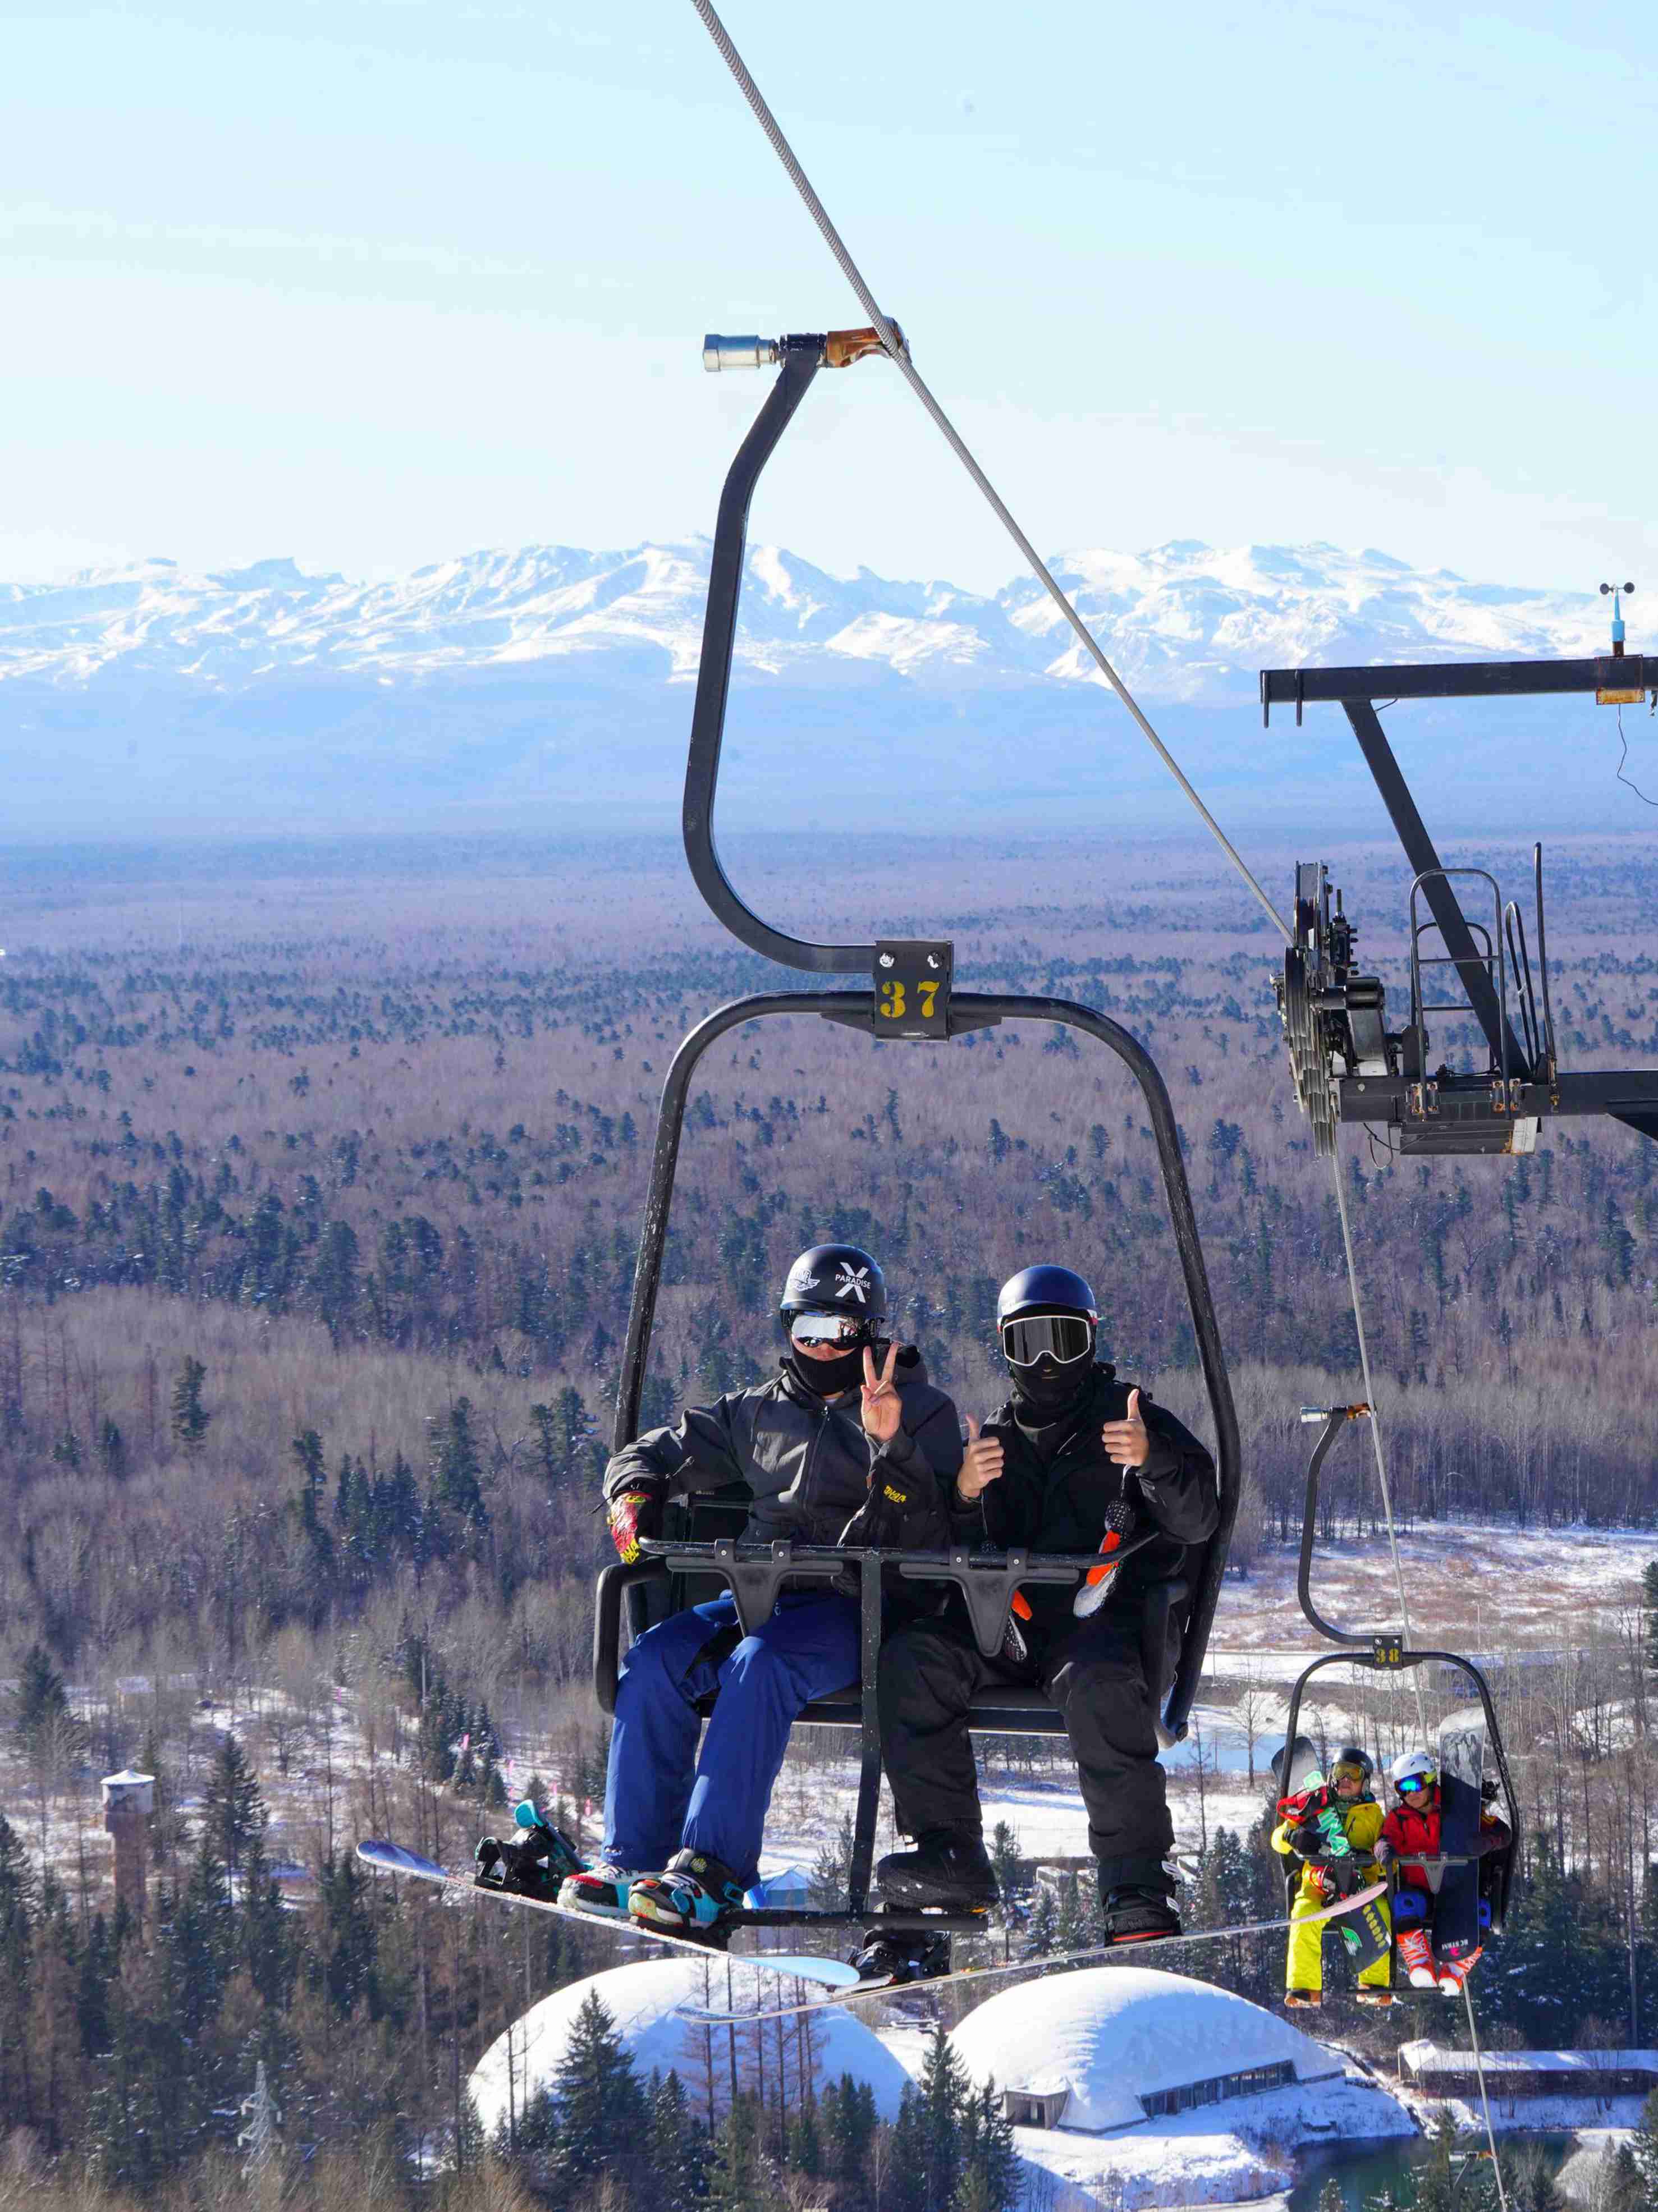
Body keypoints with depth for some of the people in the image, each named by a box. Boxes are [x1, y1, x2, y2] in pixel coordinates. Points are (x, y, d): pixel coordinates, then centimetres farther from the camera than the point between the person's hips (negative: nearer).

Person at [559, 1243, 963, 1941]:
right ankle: (633, 1858, -23)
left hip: (858, 1606, -5)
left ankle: (713, 1871, -42)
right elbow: (660, 1453, 29)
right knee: (655, 1660, -23)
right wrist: (634, 1499, 6)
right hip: (763, 1593, 5)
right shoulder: (761, 1413, 22)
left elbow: (928, 1532, -7)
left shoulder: (921, 1412, 7)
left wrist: (891, 1447, -22)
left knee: (759, 1666, -36)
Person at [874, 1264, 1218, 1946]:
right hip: (1003, 1616, 4)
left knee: (1099, 1684, -37)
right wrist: (965, 1497, -8)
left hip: (1097, 1614, -4)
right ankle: (948, 1854, -23)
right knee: (910, 1655, -22)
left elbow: (1196, 1521, -3)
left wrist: (1152, 1460, -23)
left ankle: (1137, 1887, -36)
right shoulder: (997, 1441, 22)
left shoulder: (1134, 1423, 10)